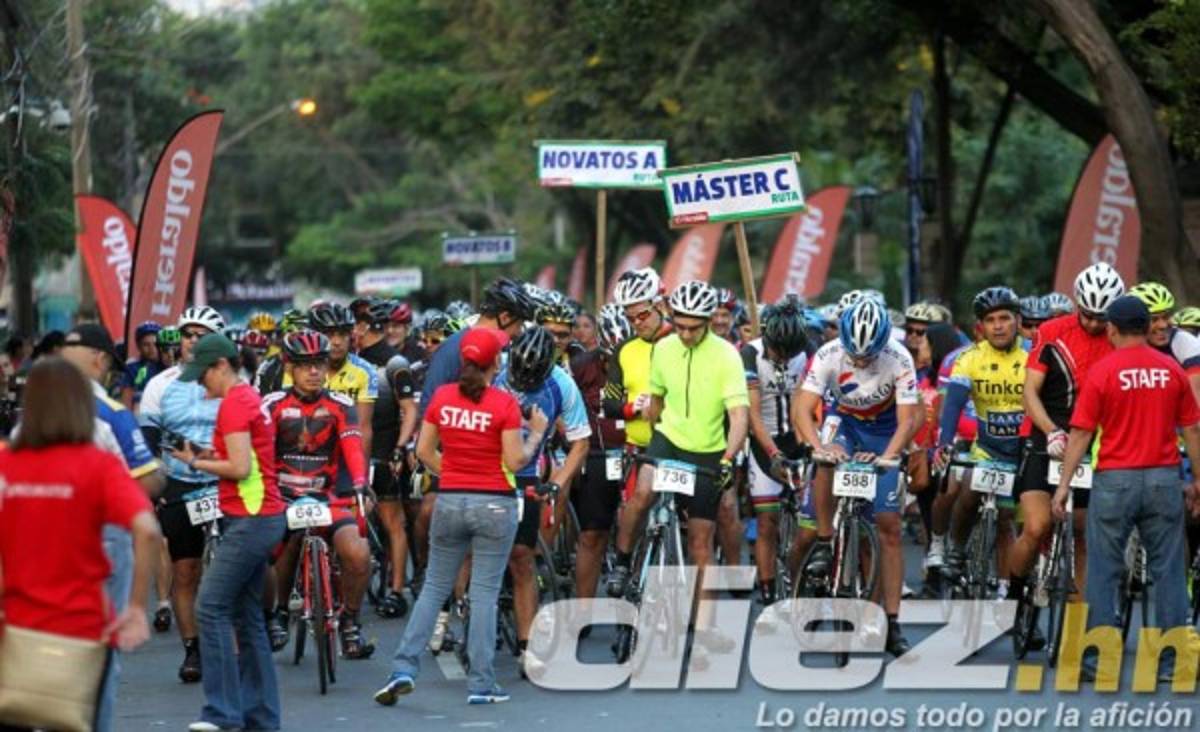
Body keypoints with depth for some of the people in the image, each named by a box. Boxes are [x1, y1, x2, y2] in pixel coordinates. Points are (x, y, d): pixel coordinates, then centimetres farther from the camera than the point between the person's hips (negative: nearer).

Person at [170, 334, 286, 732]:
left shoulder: (234, 404, -13)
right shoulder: (250, 398, 16)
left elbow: (240, 468, -19)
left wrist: (196, 463, -7)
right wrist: (211, 457, 9)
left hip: (249, 519, -10)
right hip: (265, 516, 10)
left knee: (211, 607, -11)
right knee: (247, 616, 12)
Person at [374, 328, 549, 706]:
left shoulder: (442, 397, 1)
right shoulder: (504, 403, -11)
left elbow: (424, 451, 5)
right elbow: (515, 461, -10)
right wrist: (537, 434, 5)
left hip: (449, 501, 3)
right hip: (494, 504, -3)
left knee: (434, 587, 12)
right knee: (485, 593, 2)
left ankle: (404, 668, 1)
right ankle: (481, 684, 4)